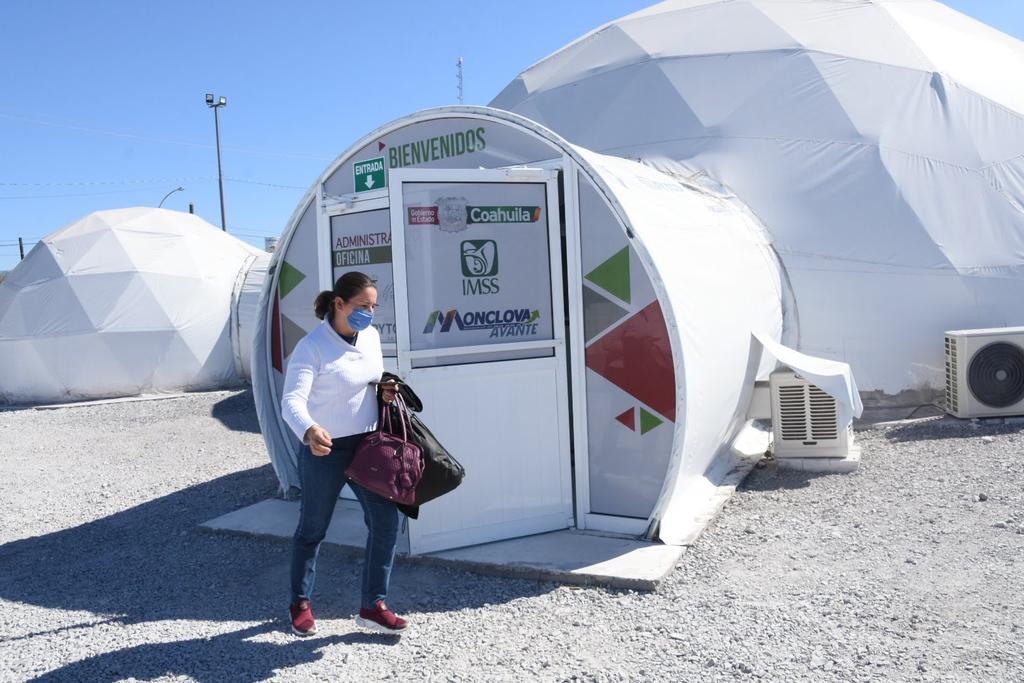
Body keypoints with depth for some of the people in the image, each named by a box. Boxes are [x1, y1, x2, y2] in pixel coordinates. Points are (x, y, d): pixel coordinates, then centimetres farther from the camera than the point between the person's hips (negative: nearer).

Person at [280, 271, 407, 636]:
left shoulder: (371, 337, 3)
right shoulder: (312, 346, -18)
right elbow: (292, 400, -28)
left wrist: (385, 391, -2)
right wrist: (309, 431, -48)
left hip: (367, 445, 6)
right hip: (325, 450, -6)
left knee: (386, 520, -1)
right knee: (312, 529, 11)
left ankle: (373, 606, 13)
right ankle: (300, 604, 32)